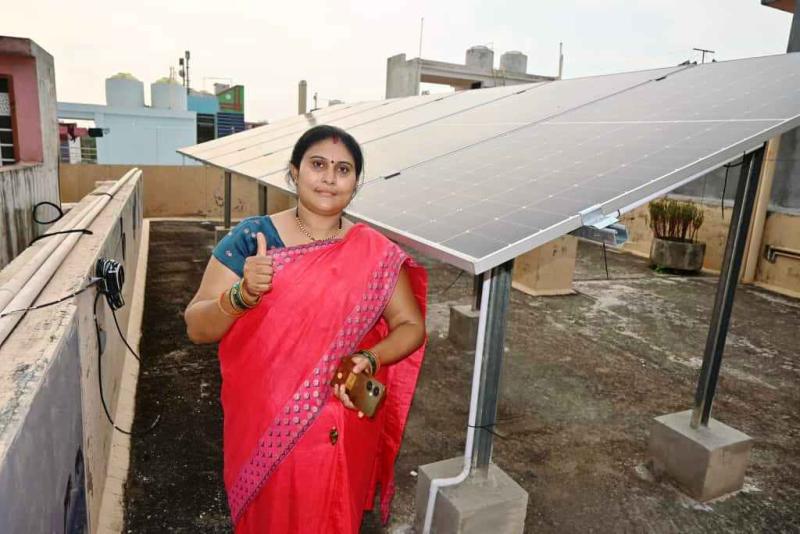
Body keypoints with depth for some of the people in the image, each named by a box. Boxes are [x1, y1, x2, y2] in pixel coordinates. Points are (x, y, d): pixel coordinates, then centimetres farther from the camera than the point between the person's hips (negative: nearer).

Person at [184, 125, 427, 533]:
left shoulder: (376, 253, -6)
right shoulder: (249, 238, -9)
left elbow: (410, 325, 0)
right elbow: (196, 328, -9)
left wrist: (368, 359, -19)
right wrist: (242, 295, -29)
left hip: (343, 431, 1)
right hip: (266, 426, 0)